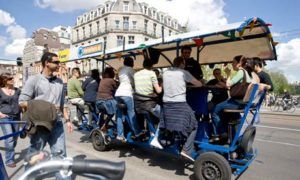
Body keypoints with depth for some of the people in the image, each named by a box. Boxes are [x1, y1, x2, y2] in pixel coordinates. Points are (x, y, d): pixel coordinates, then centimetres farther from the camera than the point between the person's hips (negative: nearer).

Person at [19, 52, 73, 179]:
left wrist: (67, 120, 8)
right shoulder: (33, 80, -5)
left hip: (57, 124, 4)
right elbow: (22, 102, -7)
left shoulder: (59, 81, 10)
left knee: (60, 154, 6)